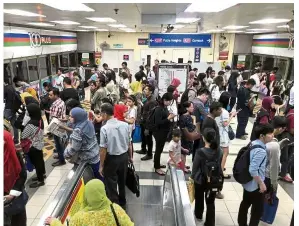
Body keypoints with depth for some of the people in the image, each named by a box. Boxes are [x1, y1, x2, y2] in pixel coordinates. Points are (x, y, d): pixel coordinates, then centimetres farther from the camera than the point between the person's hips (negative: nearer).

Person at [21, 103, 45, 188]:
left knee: (36, 162, 7)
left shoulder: (31, 124, -30)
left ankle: (40, 180, 22)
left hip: (33, 147, -8)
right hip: (40, 144, 8)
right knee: (40, 160, 24)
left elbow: (23, 136, -19)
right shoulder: (40, 120, -5)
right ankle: (42, 174, 44)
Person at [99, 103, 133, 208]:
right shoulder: (125, 125, -8)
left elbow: (103, 149, -19)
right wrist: (130, 156, 16)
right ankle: (122, 203, 46)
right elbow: (129, 143, 1)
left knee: (111, 185, 14)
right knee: (122, 181, 26)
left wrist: (101, 165, -7)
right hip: (124, 156, 6)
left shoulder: (104, 128, -22)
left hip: (111, 159, -5)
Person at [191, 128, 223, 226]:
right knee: (211, 202, 15)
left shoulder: (200, 152, -24)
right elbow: (219, 166, 1)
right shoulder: (218, 151, -12)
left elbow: (195, 167, -14)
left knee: (199, 199, 24)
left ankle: (198, 215, 49)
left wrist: (193, 177, 4)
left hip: (200, 180, -2)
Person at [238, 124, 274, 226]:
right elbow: (253, 170, -30)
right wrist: (261, 183, -17)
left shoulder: (253, 143, -2)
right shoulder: (261, 151, -29)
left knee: (245, 203, 23)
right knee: (258, 210, 9)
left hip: (248, 182, 9)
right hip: (255, 185, -9)